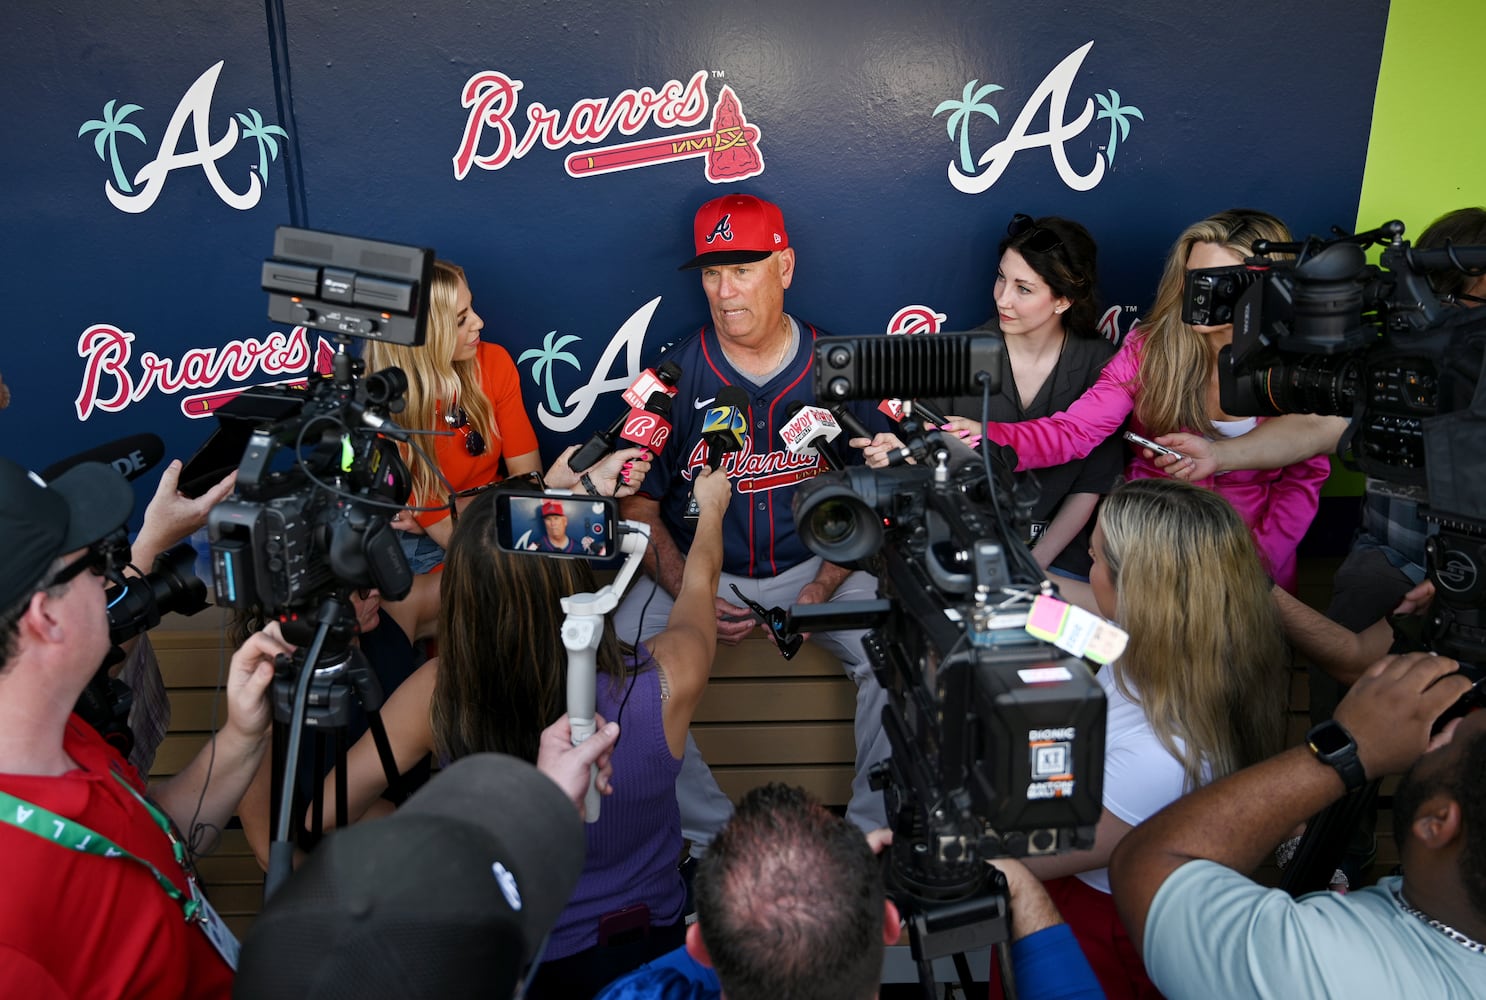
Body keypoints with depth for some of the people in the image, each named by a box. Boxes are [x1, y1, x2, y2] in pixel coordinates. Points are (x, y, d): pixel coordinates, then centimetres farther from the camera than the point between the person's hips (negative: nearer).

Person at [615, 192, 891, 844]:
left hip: (817, 567, 1)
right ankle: (703, 833, -9)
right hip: (696, 569, 0)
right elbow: (639, 504, 0)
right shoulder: (672, 374, -3)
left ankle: (875, 832, -1)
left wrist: (823, 589, -12)